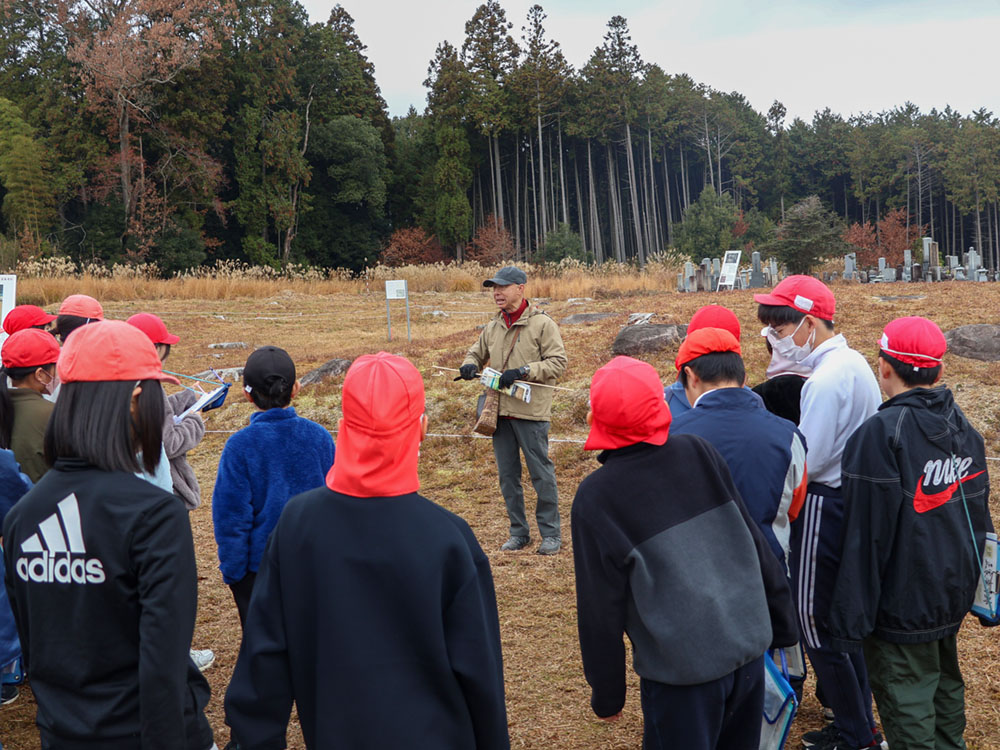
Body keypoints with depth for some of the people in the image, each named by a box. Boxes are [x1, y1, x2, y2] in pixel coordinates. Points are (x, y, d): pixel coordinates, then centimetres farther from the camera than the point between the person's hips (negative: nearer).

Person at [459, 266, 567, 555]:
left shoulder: (542, 324, -5)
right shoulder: (492, 327, 13)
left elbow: (558, 362, -9)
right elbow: (477, 353, 26)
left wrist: (523, 371, -19)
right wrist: (470, 365, 2)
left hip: (531, 412, -6)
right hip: (500, 411, 6)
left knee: (541, 473, 1)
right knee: (507, 475, 11)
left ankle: (550, 533, 13)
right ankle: (519, 531, 23)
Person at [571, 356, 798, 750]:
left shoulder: (596, 497, -14)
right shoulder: (698, 452, -3)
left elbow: (601, 608, -9)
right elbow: (754, 543, 2)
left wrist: (606, 692, 3)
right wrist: (781, 625, 14)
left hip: (682, 670, -4)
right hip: (751, 647, 5)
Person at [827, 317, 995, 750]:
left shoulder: (881, 434, -22)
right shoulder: (964, 428, 3)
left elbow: (866, 536, -22)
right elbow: (978, 515, 13)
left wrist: (850, 619, -16)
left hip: (902, 604, -8)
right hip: (954, 595, 8)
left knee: (905, 703, 3)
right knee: (944, 684, 24)